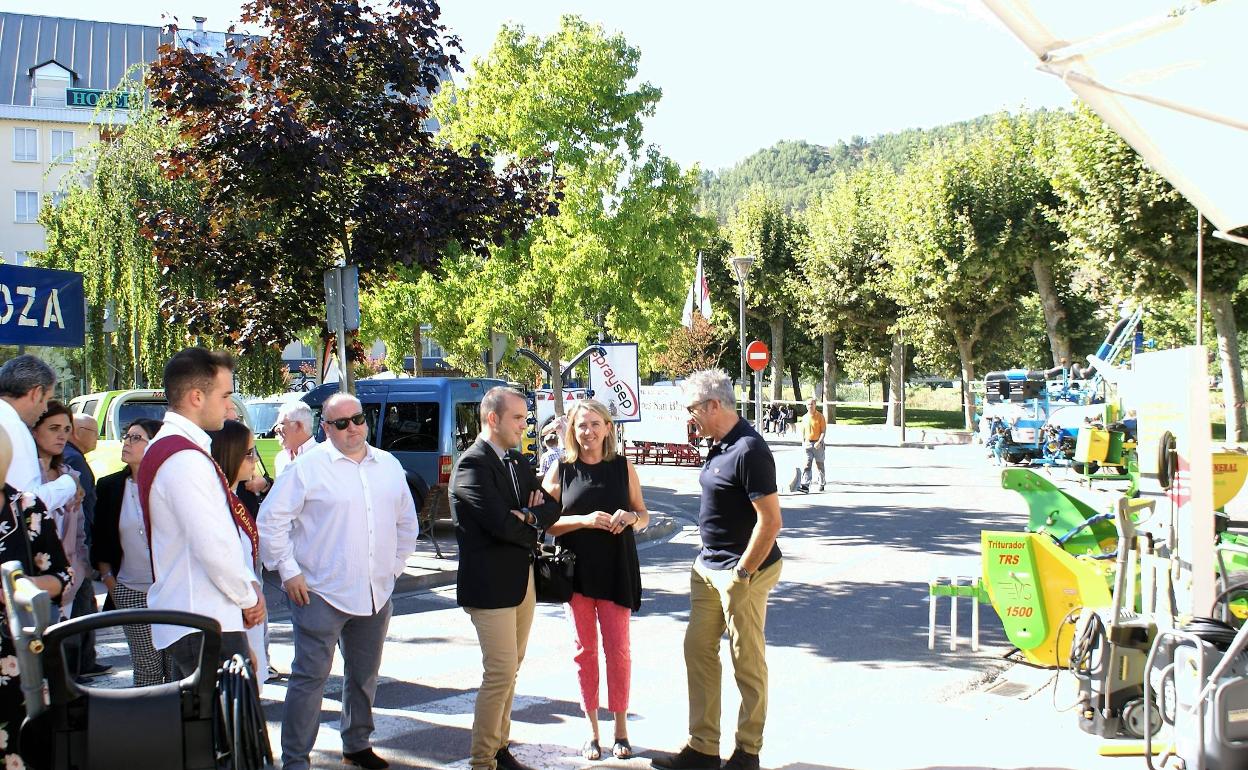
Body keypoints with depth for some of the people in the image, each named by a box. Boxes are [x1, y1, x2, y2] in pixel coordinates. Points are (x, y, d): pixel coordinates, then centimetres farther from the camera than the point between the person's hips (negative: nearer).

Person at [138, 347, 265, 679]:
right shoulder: (185, 458, -17)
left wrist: (248, 585, 9)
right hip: (207, 626, -11)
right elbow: (213, 547, -22)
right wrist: (249, 597, -7)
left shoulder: (167, 447, 17)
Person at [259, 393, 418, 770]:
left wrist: (395, 565, 15)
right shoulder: (308, 466, -7)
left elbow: (406, 521, 21)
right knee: (310, 678, -4)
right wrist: (288, 571, -9)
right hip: (321, 594, -6)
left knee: (364, 675, 17)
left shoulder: (389, 466, 10)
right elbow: (272, 519, -6)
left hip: (376, 594, 6)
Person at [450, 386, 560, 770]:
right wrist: (532, 532, -5)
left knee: (509, 669, 15)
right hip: (491, 584, -9)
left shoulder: (516, 463, 14)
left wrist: (530, 515, -12)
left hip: (523, 579, 9)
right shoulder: (472, 464, -15)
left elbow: (551, 508, 9)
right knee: (501, 673, -7)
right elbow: (501, 523, -24)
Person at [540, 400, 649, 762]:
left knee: (618, 648, 3)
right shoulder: (561, 471, 0)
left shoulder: (623, 467, 2)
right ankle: (592, 729, 17)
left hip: (616, 570, 0)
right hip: (576, 570, 0)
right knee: (584, 649, 7)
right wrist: (584, 520, -18)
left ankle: (620, 728, 16)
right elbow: (546, 524, -3)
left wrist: (630, 517, -14)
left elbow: (644, 516, 9)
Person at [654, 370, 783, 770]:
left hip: (742, 570, -9)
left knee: (747, 661, 4)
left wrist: (741, 573, -19)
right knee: (698, 650, 12)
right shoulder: (719, 445, 8)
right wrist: (709, 559, 15)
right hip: (708, 566, 9)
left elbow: (770, 520, -23)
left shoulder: (749, 450, -21)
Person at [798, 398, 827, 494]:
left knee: (819, 465, 8)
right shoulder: (804, 417, 9)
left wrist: (819, 442, -17)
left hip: (817, 444, -3)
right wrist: (803, 442, 5)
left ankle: (821, 484, 22)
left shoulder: (820, 416, -5)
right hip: (807, 443, 3)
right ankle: (805, 485, -14)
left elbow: (823, 431, -7)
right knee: (807, 465, -7)